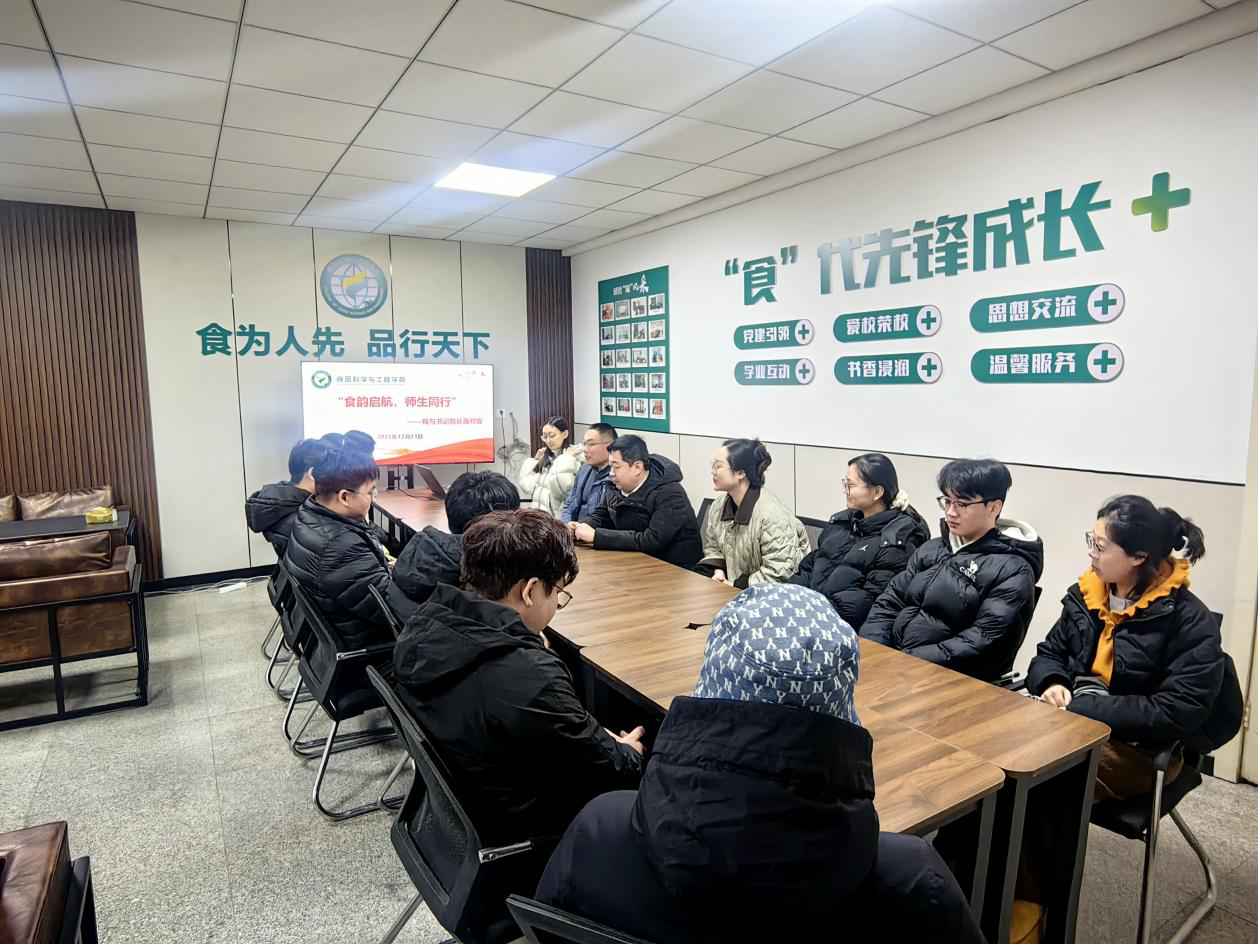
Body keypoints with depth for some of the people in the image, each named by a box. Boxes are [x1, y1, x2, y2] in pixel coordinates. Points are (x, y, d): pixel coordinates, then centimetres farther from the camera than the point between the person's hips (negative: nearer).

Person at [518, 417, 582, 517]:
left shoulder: (573, 458, -11)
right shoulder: (545, 458, 11)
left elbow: (562, 488, -24)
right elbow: (527, 486, 8)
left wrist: (566, 460, -19)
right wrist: (535, 461, 8)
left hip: (558, 518, -7)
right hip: (538, 515, 7)